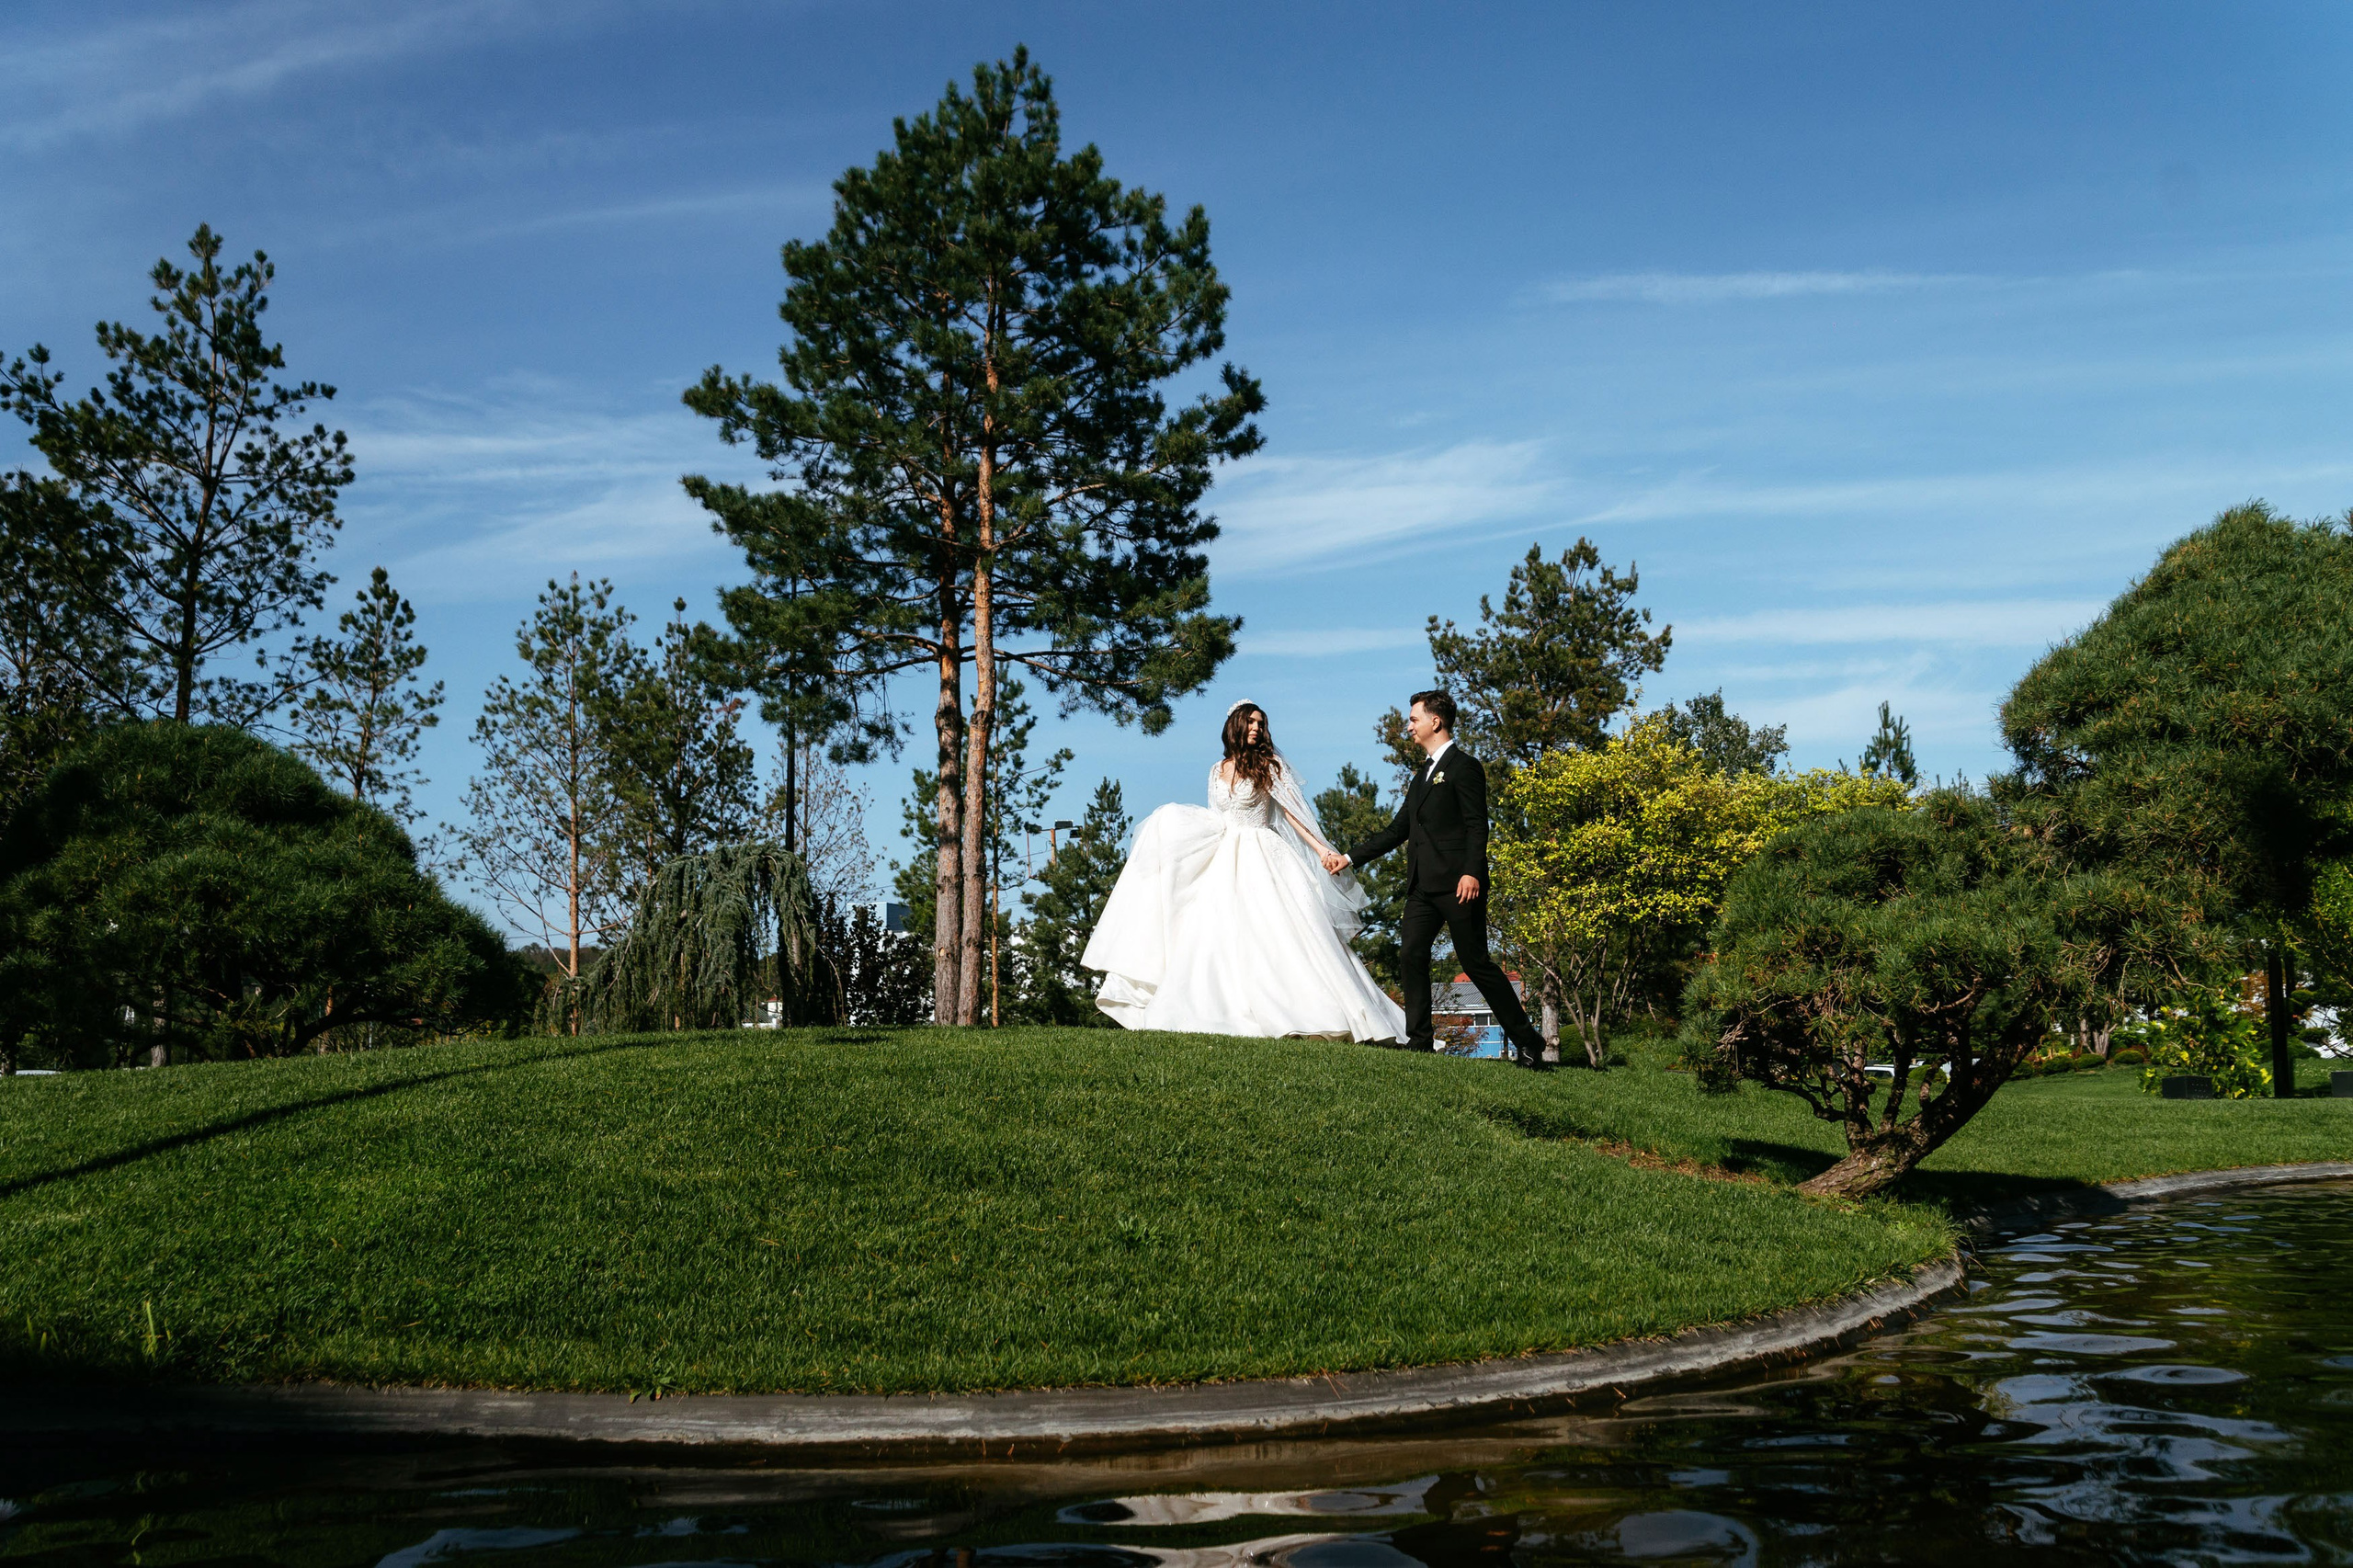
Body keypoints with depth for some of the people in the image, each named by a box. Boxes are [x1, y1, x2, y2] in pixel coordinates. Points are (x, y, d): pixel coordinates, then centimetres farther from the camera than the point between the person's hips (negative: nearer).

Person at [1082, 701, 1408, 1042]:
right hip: (1225, 861, 5)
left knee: (1276, 934, -12)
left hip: (1261, 860, -5)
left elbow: (1291, 811, -4)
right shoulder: (1218, 770, 13)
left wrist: (1321, 849, -12)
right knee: (1221, 935, -2)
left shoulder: (1268, 764, 1)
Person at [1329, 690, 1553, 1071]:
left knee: (1476, 962, -5)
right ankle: (1419, 1041, 2)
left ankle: (1528, 1043, 4)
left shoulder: (1464, 766, -3)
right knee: (1411, 956, -3)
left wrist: (1472, 872, -25)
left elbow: (1476, 825, -12)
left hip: (1458, 883, -8)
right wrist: (1349, 858, 20)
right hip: (1423, 884, 8)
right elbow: (1398, 830, 23)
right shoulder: (1422, 774, 23)